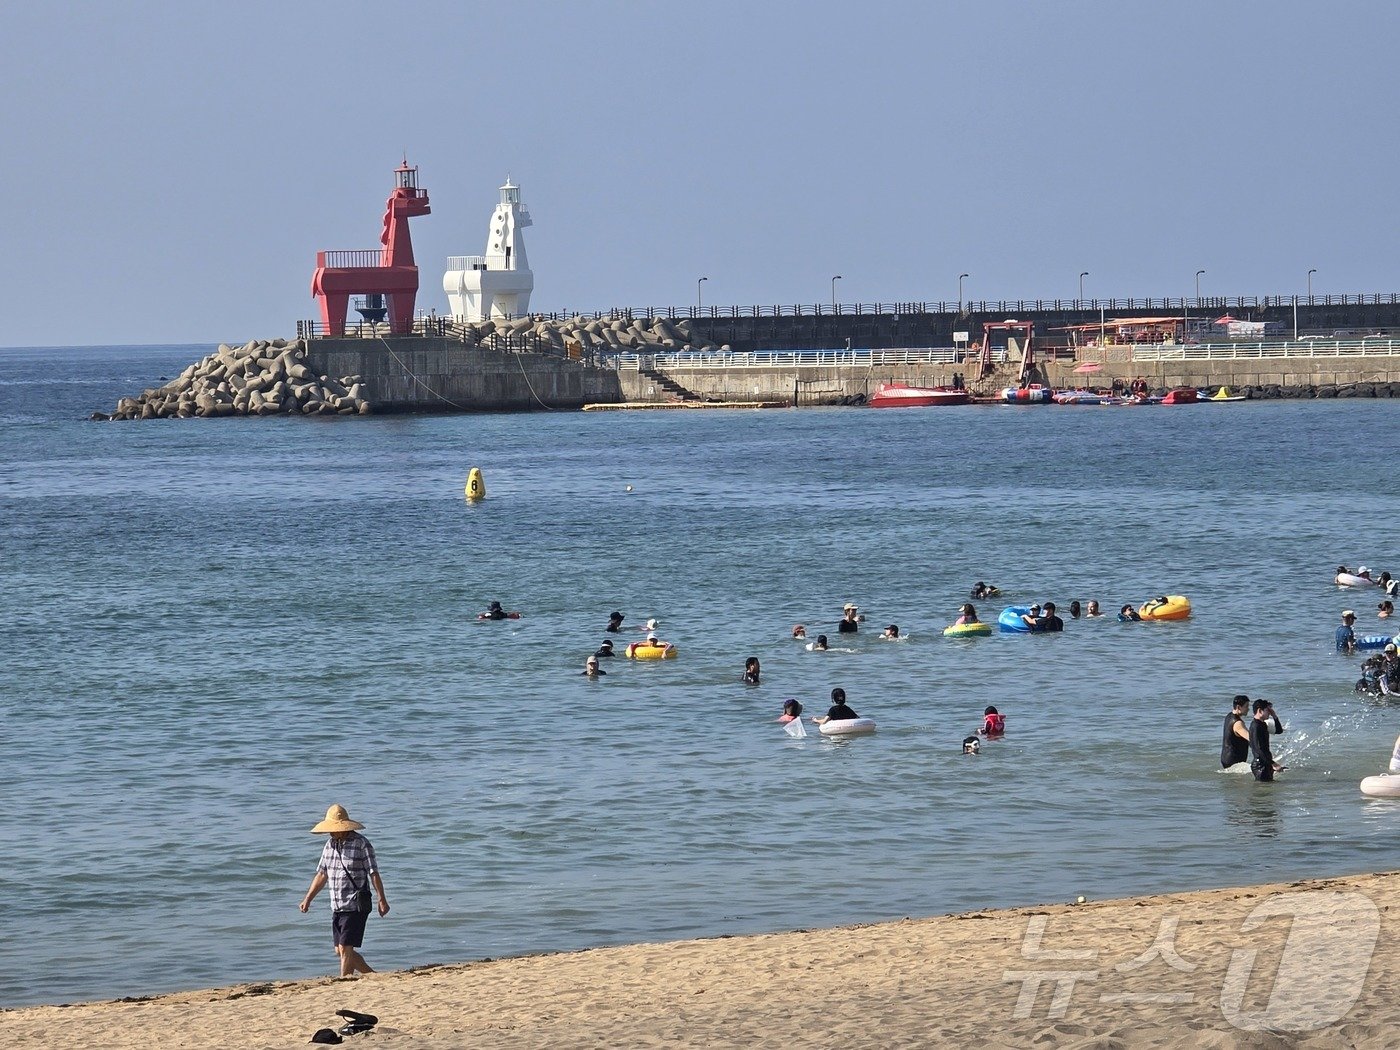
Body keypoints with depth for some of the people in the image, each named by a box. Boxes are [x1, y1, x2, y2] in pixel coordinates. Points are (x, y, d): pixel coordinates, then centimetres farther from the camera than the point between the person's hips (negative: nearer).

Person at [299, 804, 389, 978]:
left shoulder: (361, 844, -9)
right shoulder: (330, 844, 10)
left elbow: (374, 874, -10)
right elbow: (321, 875, 18)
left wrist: (382, 900, -13)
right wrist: (307, 899, 16)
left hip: (355, 907, -8)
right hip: (337, 908, 8)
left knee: (345, 949, -10)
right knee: (340, 951, 10)